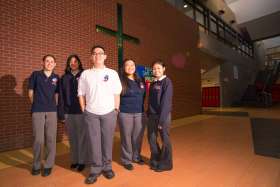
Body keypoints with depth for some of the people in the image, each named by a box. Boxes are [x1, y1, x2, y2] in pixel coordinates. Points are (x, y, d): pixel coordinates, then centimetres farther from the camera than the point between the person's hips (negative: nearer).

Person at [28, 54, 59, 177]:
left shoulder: (56, 78, 8)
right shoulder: (35, 75, 4)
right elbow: (31, 93, 7)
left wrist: (53, 106, 5)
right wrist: (37, 105, 7)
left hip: (52, 111, 1)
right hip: (37, 112, -1)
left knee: (51, 139, 5)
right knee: (38, 139, 3)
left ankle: (48, 165, 19)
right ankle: (36, 165, 23)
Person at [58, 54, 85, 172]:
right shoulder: (64, 78, 9)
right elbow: (61, 96, 6)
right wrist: (61, 113, 2)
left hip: (81, 112, -3)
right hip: (68, 112, 3)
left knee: (82, 137, 5)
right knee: (72, 138, 12)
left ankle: (82, 161, 20)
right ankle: (74, 160, 28)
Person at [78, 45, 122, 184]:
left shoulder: (112, 73, 3)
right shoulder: (85, 74, 5)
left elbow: (116, 94, 3)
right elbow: (81, 94, 7)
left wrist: (116, 110, 0)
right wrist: (84, 110, 3)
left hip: (109, 113, 0)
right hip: (91, 113, 1)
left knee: (107, 141, 9)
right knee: (94, 141, 6)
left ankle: (107, 167, 27)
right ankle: (95, 169, 23)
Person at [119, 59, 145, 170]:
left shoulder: (140, 81, 9)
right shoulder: (120, 81, -6)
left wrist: (143, 108, 13)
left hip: (139, 113, 5)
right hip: (125, 114, -4)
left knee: (138, 136, 13)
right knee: (126, 137, 6)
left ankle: (136, 156, 34)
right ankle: (126, 160, 24)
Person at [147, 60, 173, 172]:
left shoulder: (167, 82, -9)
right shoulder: (153, 83, 11)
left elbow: (166, 101, -16)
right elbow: (151, 100, 12)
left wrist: (162, 119, -20)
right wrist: (149, 114, 7)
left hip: (163, 115, -7)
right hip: (152, 115, 7)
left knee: (164, 139, 7)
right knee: (151, 138, 14)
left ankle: (166, 164, 26)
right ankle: (155, 160, 35)